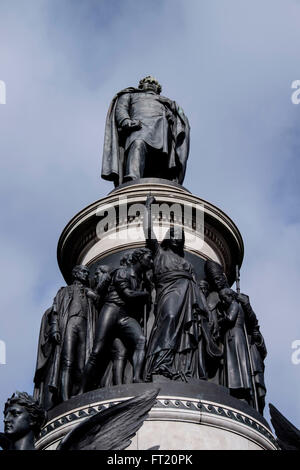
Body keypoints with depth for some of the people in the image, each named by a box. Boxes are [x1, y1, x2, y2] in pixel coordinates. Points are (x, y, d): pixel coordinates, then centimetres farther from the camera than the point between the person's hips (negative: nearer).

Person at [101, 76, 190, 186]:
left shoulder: (167, 101, 42)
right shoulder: (130, 95, 38)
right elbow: (120, 109, 18)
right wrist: (126, 121, -6)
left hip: (161, 125, 2)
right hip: (138, 125, -2)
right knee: (138, 145, -37)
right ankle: (132, 181, -60)